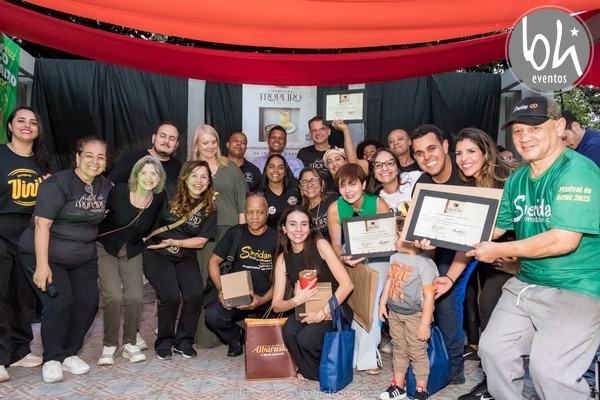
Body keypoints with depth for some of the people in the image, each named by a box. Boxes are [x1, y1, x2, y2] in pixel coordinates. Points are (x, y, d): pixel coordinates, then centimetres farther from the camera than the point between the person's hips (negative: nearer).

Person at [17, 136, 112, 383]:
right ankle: (52, 359, 2)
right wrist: (42, 265, -26)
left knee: (88, 303, -3)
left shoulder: (106, 187, 0)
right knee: (60, 304, -17)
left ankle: (69, 354, 16)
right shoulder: (58, 183, -17)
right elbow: (41, 224, -22)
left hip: (83, 258, 6)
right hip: (44, 254, -5)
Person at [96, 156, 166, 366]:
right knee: (114, 296, -15)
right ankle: (109, 345, 5)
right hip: (105, 248, -3)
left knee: (135, 297, -10)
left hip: (132, 252, 3)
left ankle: (130, 343, 12)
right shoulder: (119, 191, -20)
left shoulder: (158, 200, -9)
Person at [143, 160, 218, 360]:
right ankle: (164, 342, 3)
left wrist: (175, 242, -16)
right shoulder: (169, 197, -6)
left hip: (186, 257, 2)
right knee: (171, 296, -21)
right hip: (157, 255, -2)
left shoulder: (209, 209, -1)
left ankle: (183, 341, 5)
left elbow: (200, 241, -5)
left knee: (195, 295, -19)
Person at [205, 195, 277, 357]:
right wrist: (221, 290, -11)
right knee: (212, 314, -26)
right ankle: (236, 337, 10)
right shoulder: (235, 233, 1)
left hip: (267, 297, -1)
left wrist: (263, 300, -20)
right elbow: (214, 261, 4)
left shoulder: (276, 238, -4)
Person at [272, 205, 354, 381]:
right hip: (306, 310, 4)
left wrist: (323, 313, -23)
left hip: (335, 308, -3)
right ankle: (312, 371, 4)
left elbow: (347, 284, -18)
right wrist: (296, 301, -25)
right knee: (289, 332, -25)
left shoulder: (320, 245, -14)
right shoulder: (283, 258, -2)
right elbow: (276, 305, -4)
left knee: (306, 338, -27)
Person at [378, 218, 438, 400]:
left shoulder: (425, 264, -22)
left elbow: (429, 296, -20)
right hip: (394, 312, 7)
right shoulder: (395, 258, 0)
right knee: (399, 349, 18)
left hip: (415, 315, -7)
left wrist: (425, 323, -19)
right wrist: (382, 303, 12)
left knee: (417, 352, 7)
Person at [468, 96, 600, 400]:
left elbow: (563, 240, -26)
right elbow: (491, 228, 8)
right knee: (492, 349, 9)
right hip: (526, 284, 8)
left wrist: (499, 251, -18)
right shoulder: (517, 180, 6)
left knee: (547, 366, -17)